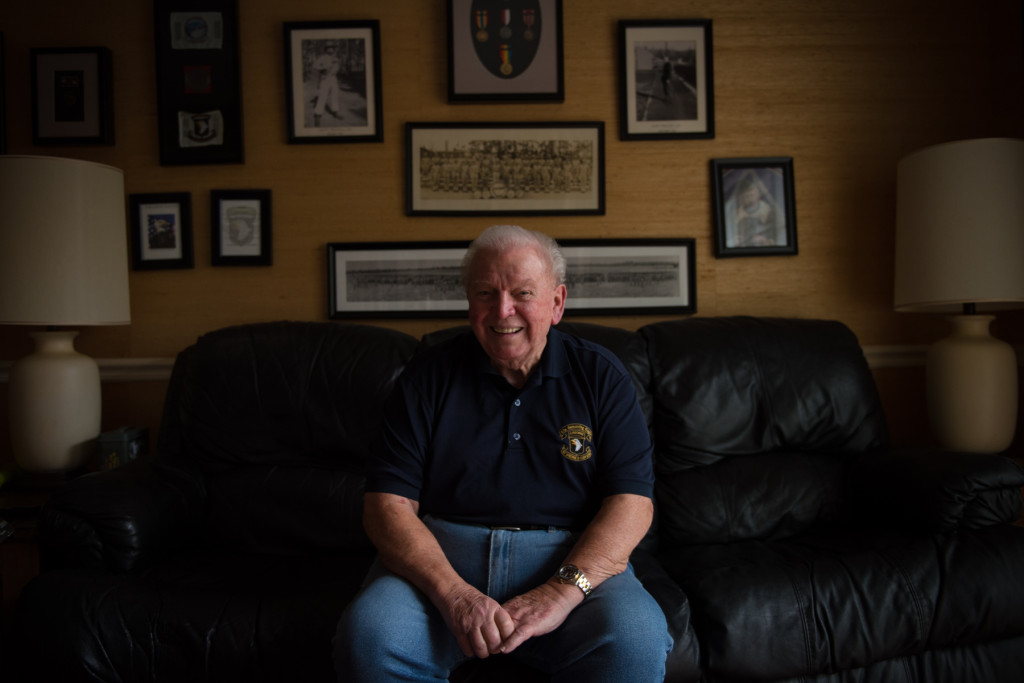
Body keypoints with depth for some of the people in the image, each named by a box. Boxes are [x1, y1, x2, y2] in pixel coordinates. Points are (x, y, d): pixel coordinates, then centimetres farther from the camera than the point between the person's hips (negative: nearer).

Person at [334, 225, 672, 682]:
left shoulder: (600, 376, 5)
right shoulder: (429, 375, 5)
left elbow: (631, 501, -3)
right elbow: (387, 504, -2)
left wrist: (563, 591, -20)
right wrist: (453, 594, -19)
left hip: (571, 558, 0)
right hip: (440, 555, 1)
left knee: (635, 640, -29)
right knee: (368, 635, -27)